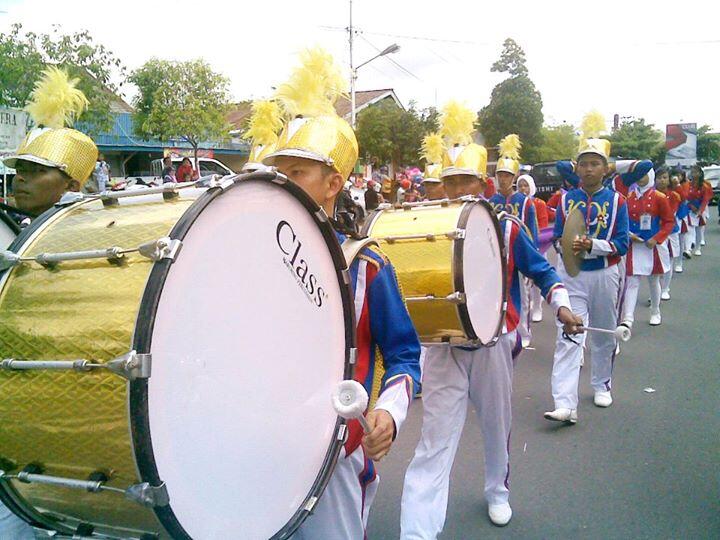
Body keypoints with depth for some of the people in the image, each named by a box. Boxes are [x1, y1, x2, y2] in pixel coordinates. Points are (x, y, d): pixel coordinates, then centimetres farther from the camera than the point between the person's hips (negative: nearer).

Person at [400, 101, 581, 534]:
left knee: (497, 425, 19)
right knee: (436, 440, -5)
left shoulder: (507, 227, -1)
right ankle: (416, 531, -3)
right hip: (444, 344, 0)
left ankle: (498, 491, 46)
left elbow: (541, 270, 6)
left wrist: (561, 305, -9)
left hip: (494, 341, 1)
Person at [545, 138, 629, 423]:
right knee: (568, 338, -10)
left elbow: (622, 244, -6)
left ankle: (602, 386, 38)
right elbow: (558, 238, 5)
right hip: (570, 275, 0)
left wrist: (592, 245, -23)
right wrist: (569, 245, -17)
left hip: (604, 275, 1)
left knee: (604, 335, 15)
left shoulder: (617, 201, -1)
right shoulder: (565, 199, 2)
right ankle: (565, 405, -14)